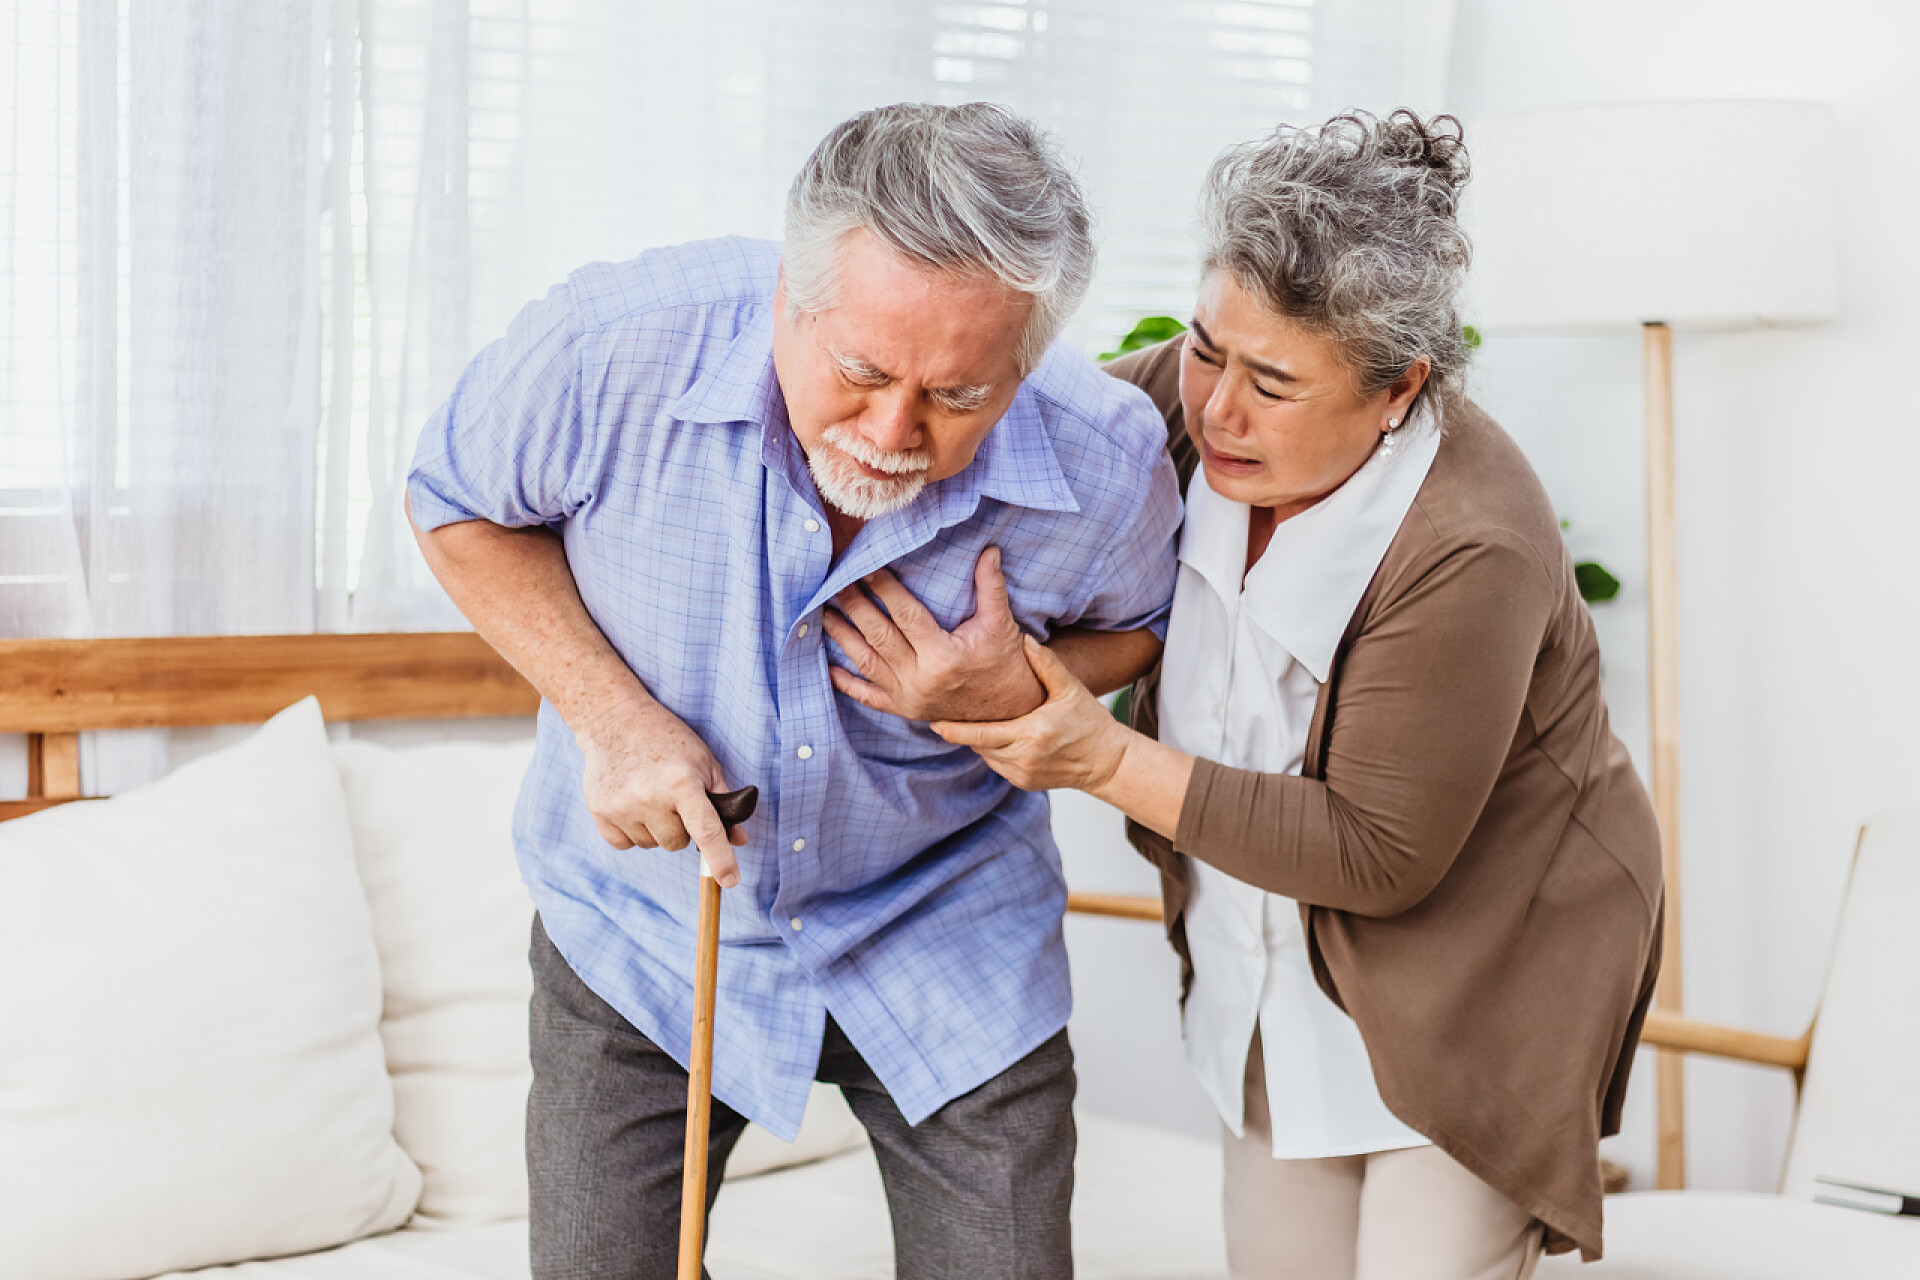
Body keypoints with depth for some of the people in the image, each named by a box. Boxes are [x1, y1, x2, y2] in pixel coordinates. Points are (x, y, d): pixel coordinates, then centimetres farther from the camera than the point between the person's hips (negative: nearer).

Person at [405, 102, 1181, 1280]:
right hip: (645, 913, 0)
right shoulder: (612, 346, -29)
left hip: (946, 937, 1)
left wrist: (1022, 688, -23)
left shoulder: (1108, 468, -24)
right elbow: (460, 507, -7)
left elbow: (1142, 625, 1)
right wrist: (612, 718, -21)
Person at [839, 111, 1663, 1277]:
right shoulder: (1193, 396, -13)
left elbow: (1381, 853, -27)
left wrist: (1111, 763, -32)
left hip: (1476, 981, -6)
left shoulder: (1470, 554, -32)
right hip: (1277, 968, 7)